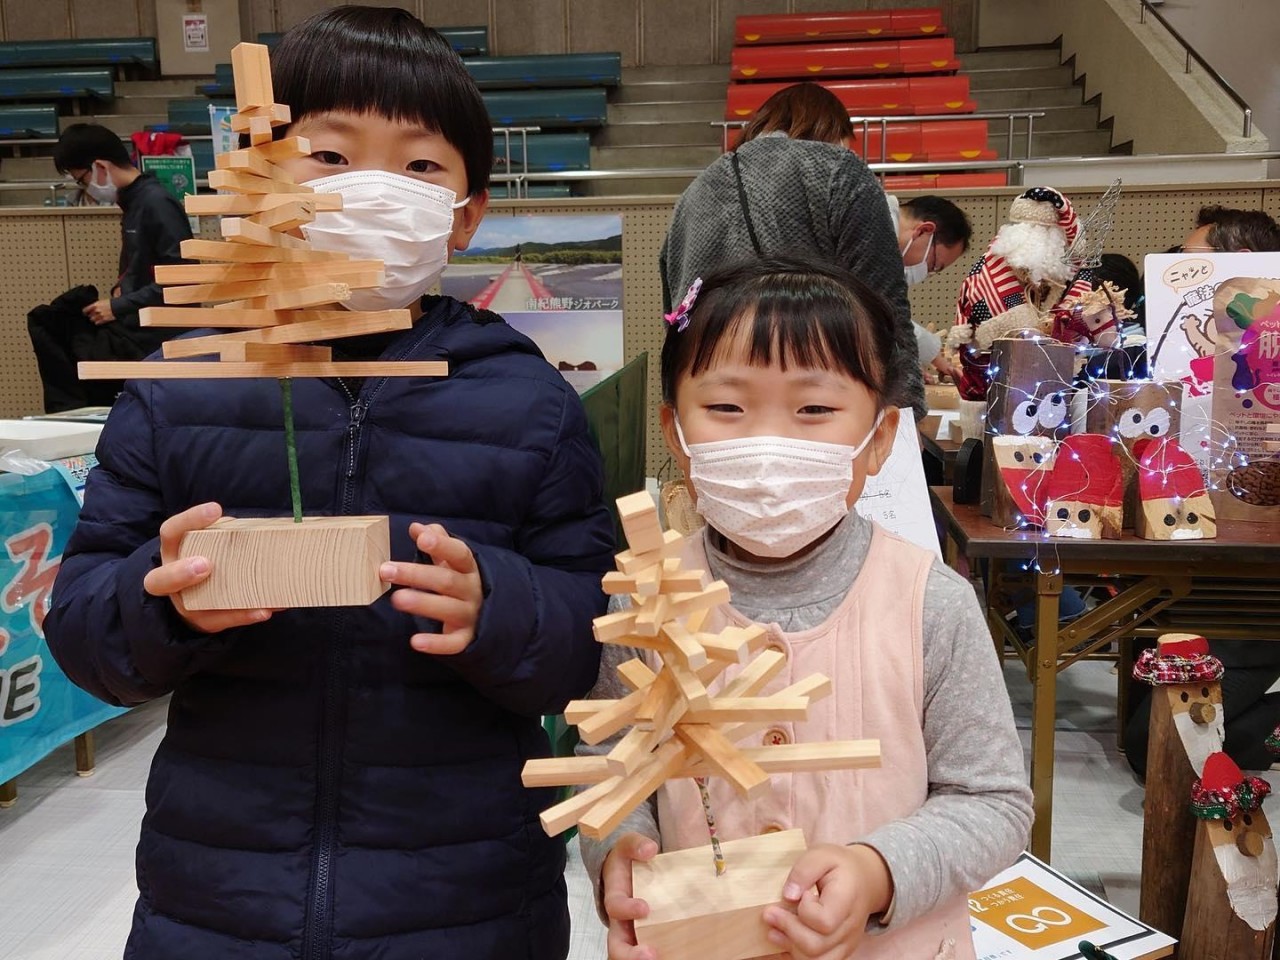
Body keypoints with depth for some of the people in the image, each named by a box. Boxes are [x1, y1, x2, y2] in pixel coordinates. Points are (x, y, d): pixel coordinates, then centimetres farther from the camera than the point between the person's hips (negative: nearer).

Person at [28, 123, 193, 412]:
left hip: (158, 328, -10)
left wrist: (120, 306, -17)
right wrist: (121, 290, 3)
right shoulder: (133, 201, 13)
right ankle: (73, 409, 1)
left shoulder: (156, 203, -15)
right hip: (133, 319, 10)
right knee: (42, 320, 6)